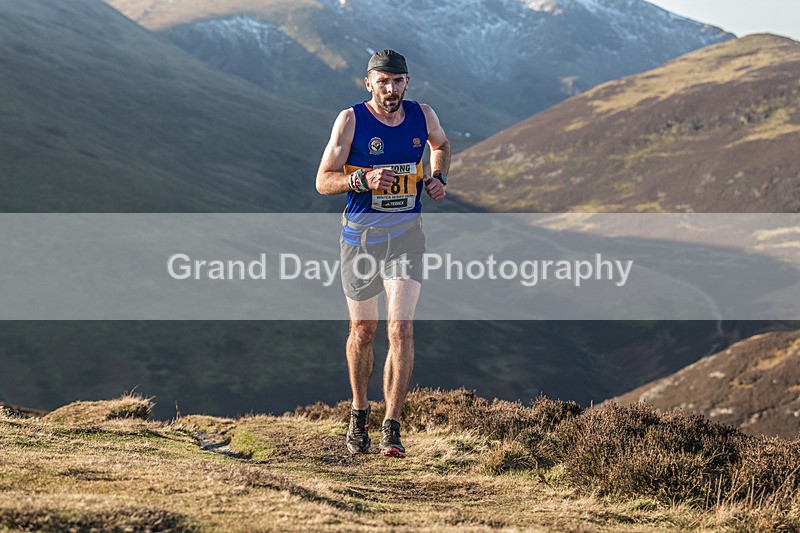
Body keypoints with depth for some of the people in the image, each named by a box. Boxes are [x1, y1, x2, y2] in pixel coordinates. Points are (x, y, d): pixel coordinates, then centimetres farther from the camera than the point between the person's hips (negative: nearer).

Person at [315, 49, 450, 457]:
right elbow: (323, 181, -8)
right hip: (360, 235, -1)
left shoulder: (422, 116, 1)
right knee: (363, 330, 12)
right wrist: (364, 179, -25)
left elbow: (441, 145, 25)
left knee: (401, 329, -13)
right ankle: (359, 414, 33)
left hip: (406, 234, 1)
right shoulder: (351, 120, -8)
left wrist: (438, 178, 6)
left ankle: (391, 428, -10)